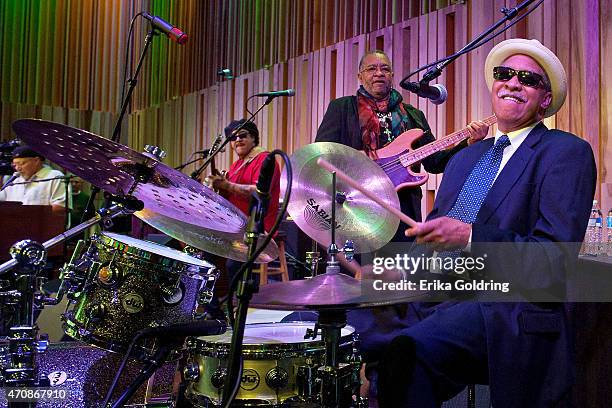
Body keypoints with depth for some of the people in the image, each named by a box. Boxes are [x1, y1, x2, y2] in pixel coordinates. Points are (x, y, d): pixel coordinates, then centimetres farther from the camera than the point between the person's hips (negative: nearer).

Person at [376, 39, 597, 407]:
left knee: (404, 353, -31)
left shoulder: (567, 152, -3)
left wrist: (468, 237, -24)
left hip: (509, 312, -7)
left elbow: (555, 257, -15)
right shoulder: (466, 157, 20)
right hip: (440, 299, 7)